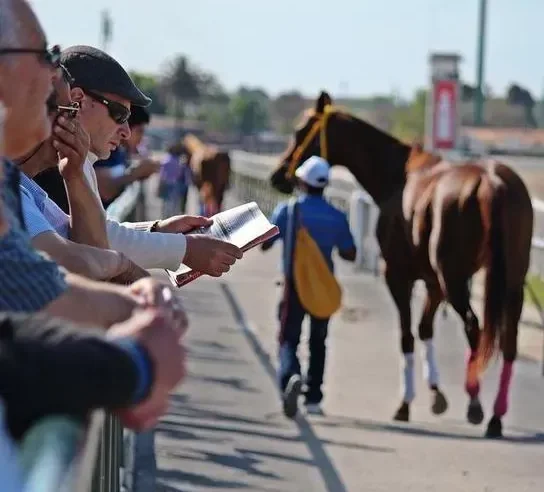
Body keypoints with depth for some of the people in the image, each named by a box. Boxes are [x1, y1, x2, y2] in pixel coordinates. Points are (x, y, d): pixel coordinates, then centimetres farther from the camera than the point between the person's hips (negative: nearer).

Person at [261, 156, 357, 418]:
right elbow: (350, 254, 1)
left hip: (294, 284, -2)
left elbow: (264, 244, -4)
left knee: (288, 339, 1)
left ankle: (291, 376, -29)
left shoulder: (286, 210, -8)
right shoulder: (337, 217, -2)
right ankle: (313, 398, 19)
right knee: (318, 342, 16)